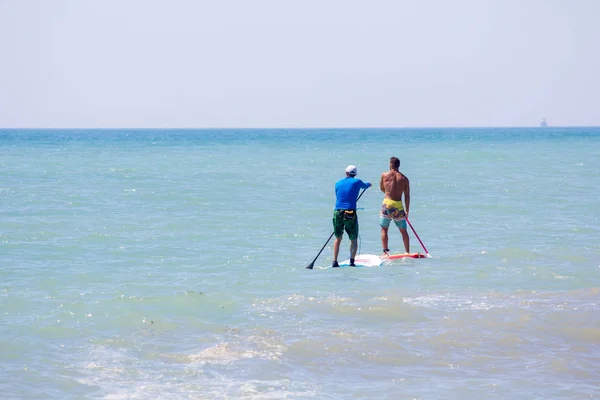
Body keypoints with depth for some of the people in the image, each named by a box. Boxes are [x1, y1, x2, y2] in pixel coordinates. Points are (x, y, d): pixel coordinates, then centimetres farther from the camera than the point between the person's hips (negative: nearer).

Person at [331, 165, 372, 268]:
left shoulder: (338, 183, 11)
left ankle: (335, 262, 10)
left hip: (337, 212, 3)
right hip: (350, 212, -3)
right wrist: (369, 184, 50)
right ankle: (352, 261, -3)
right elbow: (365, 186, 26)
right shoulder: (357, 182, 4)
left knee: (338, 238, 16)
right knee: (353, 239, 10)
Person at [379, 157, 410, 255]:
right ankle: (408, 252, 16)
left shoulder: (384, 175, 1)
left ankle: (385, 252, -1)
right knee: (403, 231, 13)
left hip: (387, 204, -2)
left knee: (384, 229, 9)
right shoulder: (405, 179, 5)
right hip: (399, 205, 2)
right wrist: (406, 211, 12)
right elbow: (407, 196, 5)